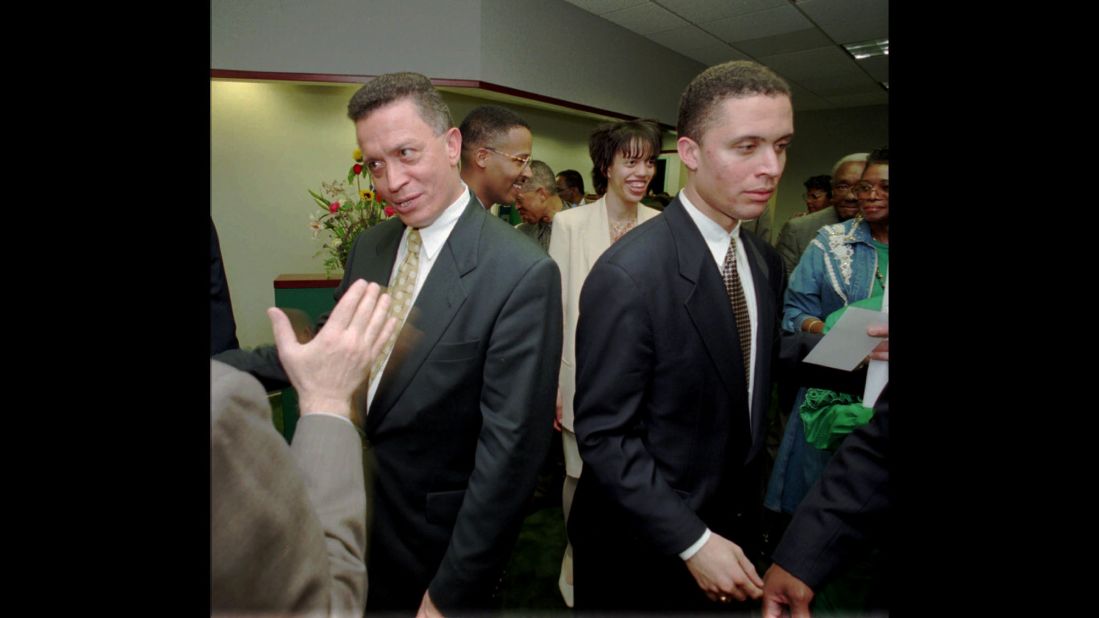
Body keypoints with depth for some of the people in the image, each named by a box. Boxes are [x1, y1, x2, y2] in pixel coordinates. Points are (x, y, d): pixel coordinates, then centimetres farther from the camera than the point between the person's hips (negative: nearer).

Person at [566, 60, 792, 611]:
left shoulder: (766, 262, 0)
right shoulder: (627, 275, -24)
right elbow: (603, 434, -21)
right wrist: (692, 542, -21)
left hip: (731, 528, 6)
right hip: (645, 550, -6)